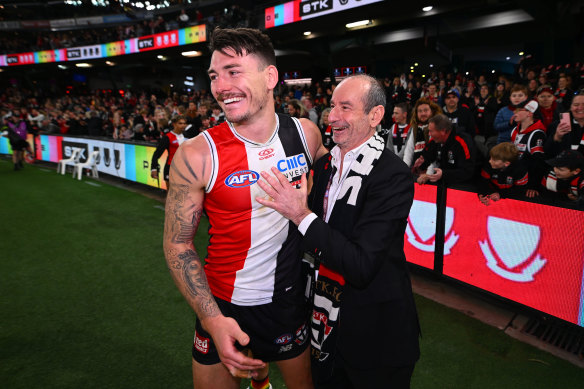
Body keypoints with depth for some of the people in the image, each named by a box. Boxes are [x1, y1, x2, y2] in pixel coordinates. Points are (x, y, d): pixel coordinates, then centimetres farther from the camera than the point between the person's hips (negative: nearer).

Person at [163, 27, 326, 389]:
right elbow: (178, 244, -11)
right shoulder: (197, 155, -18)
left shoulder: (305, 133, -9)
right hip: (222, 304, -2)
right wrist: (212, 319, -17)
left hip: (289, 297, 3)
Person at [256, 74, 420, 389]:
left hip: (373, 327, -6)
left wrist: (302, 215, -29)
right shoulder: (325, 164, 0)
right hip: (326, 316, 7)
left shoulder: (393, 175, -22)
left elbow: (362, 266, -28)